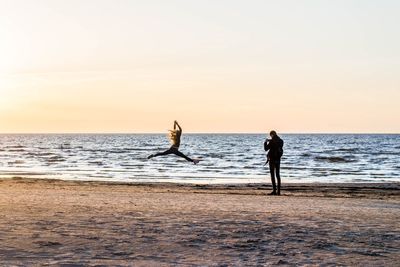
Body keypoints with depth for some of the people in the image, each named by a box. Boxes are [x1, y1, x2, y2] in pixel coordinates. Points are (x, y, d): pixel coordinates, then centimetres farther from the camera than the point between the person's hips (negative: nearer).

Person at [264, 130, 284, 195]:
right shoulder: (281, 141, 5)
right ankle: (278, 191, 10)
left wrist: (265, 142, 7)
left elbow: (266, 149, -9)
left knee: (272, 175, -3)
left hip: (272, 159, -6)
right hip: (278, 159, 6)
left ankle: (274, 190, -7)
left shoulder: (272, 141, -15)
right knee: (278, 175, 11)